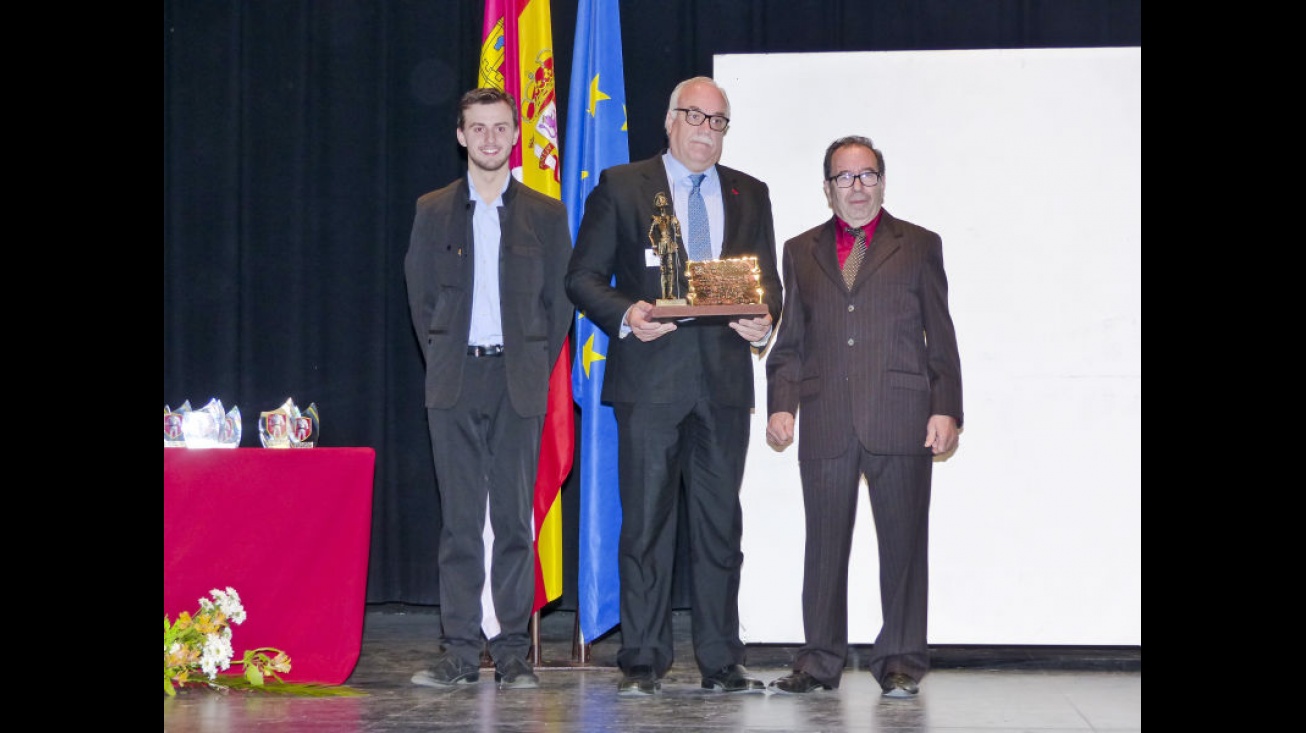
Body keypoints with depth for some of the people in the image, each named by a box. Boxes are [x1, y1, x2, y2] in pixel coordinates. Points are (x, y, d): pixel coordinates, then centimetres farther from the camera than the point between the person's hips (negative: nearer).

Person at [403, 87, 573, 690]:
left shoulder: (546, 214, 7)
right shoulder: (434, 211, 9)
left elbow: (560, 300, 9)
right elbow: (420, 296, 11)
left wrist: (537, 369, 2)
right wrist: (442, 364, 4)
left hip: (519, 381, 0)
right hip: (455, 382, 1)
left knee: (515, 517, 0)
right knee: (459, 520, 1)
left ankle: (512, 653, 5)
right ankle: (459, 651, 4)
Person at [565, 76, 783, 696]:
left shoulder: (750, 195, 16)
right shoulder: (620, 186, 6)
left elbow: (768, 280, 15)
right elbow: (583, 276, 3)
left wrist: (764, 318, -7)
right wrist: (625, 314, -15)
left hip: (724, 382, 3)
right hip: (649, 379, -3)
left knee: (720, 523, 6)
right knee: (646, 522, -2)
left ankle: (721, 662, 12)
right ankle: (642, 662, 5)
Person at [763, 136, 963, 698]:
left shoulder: (919, 246, 10)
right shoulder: (801, 252, 16)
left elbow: (940, 339, 7)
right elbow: (790, 342, 15)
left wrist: (946, 411, -2)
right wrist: (780, 405, 2)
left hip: (900, 420, -1)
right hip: (825, 424, 2)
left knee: (903, 541, 1)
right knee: (824, 542, 3)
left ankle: (901, 661, 9)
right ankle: (819, 660, 11)